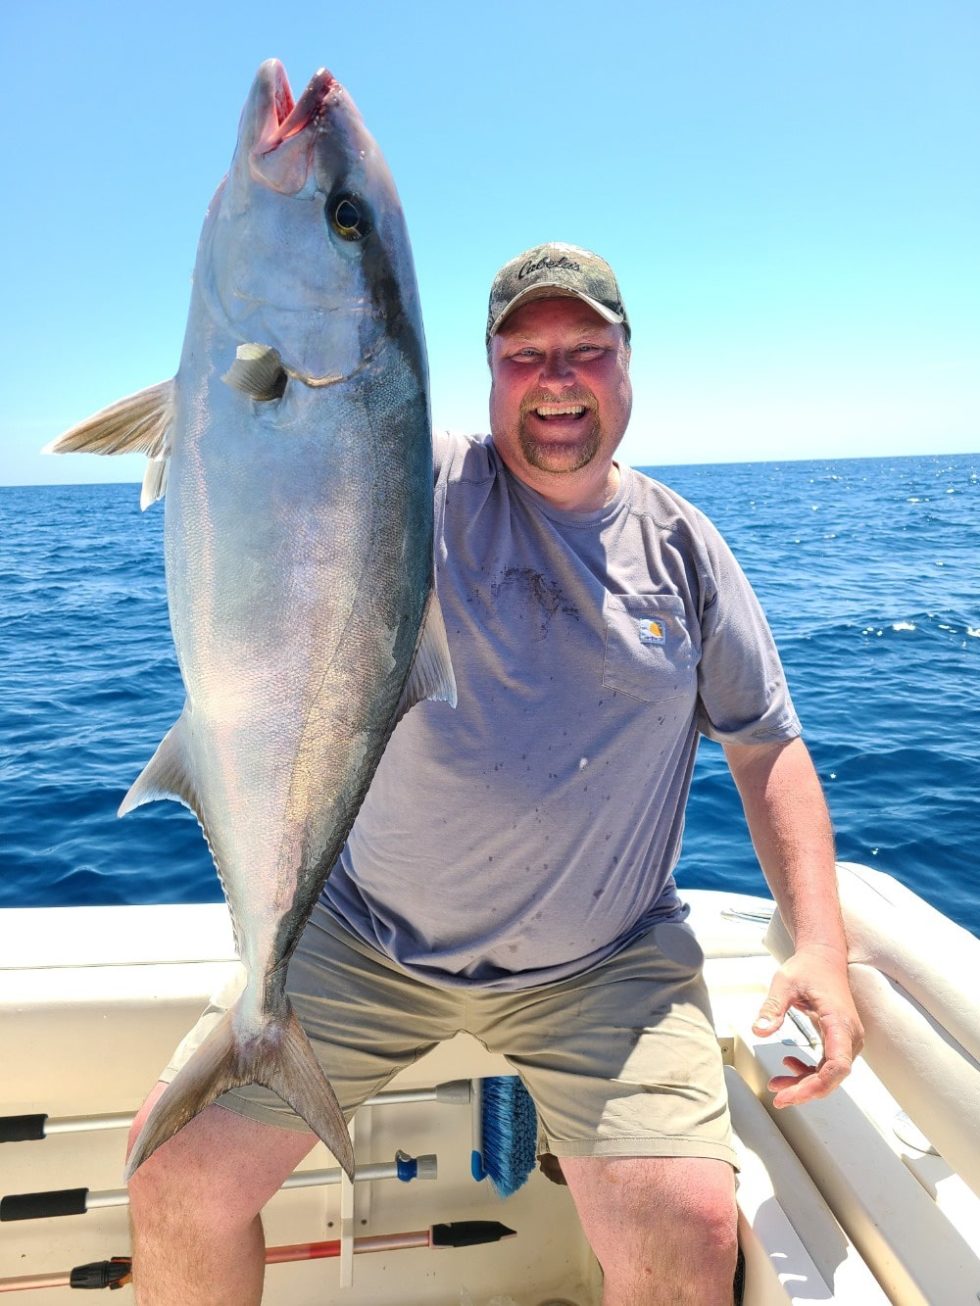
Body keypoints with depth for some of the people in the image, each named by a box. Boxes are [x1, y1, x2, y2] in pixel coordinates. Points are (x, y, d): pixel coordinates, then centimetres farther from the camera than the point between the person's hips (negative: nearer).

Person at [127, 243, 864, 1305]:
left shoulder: (681, 545, 2)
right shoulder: (422, 484, -4)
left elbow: (768, 744, 5)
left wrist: (820, 945, -5)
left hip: (604, 965, 1)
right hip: (368, 936, 0)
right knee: (179, 1172, -3)